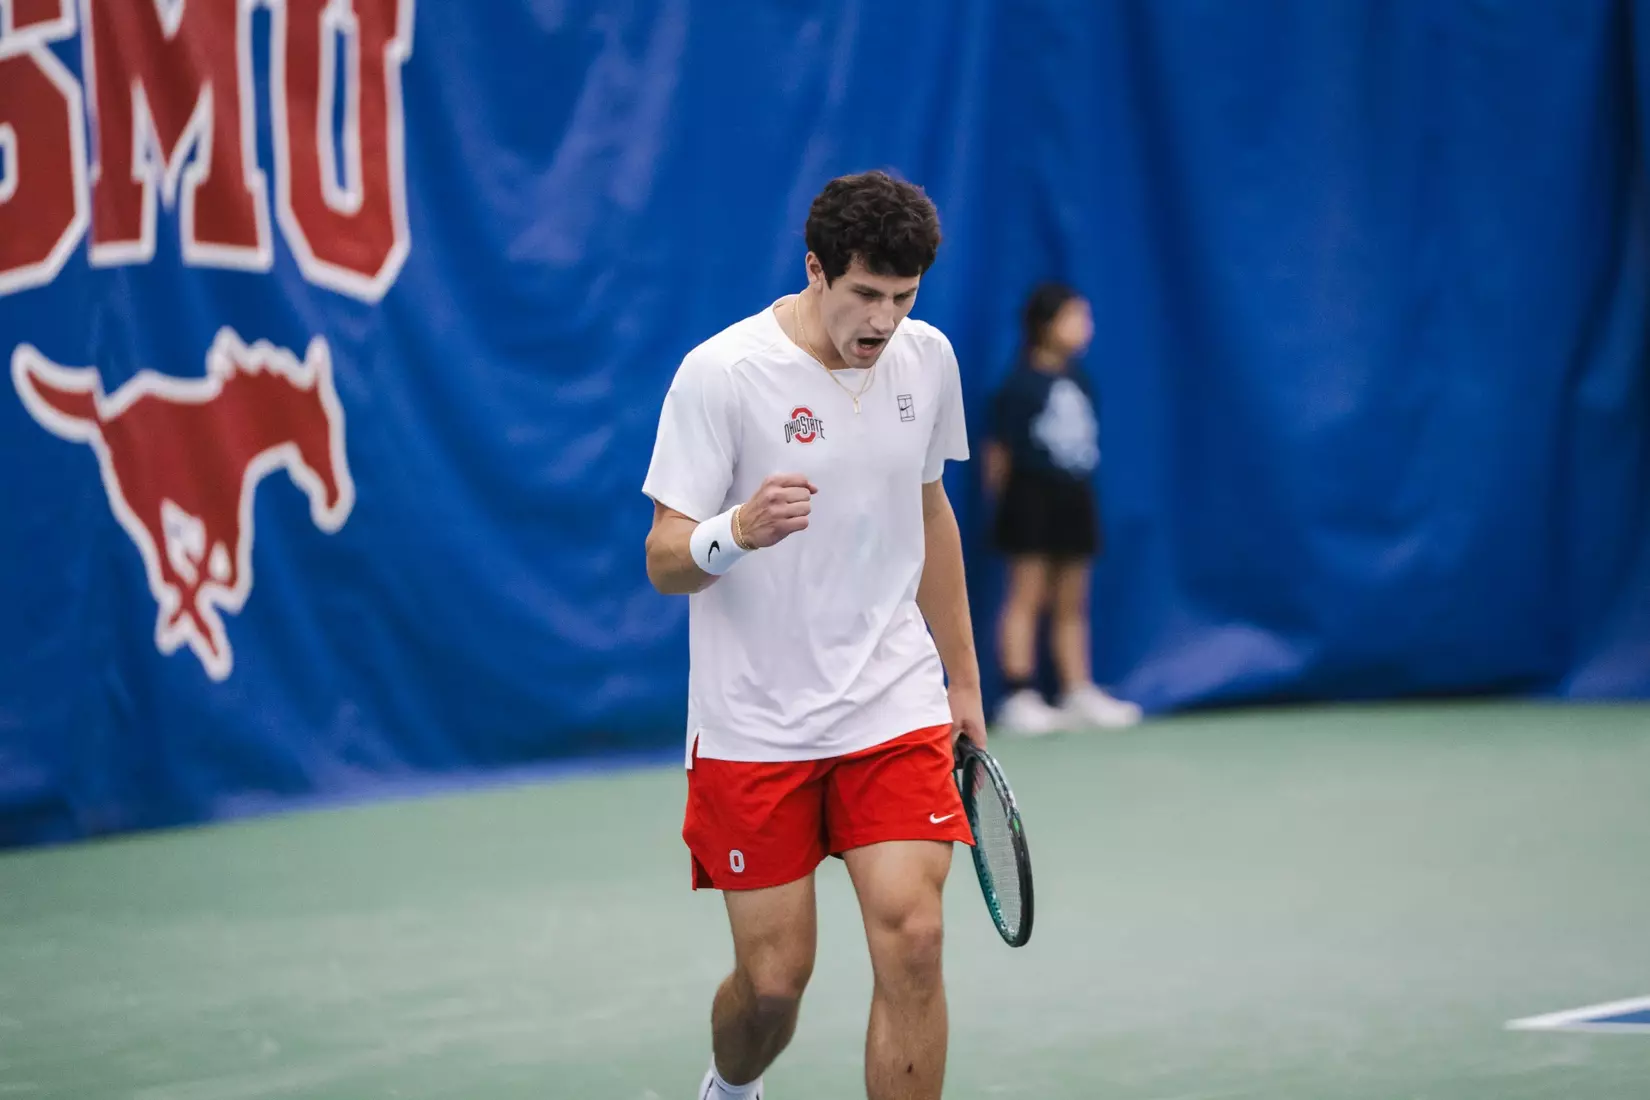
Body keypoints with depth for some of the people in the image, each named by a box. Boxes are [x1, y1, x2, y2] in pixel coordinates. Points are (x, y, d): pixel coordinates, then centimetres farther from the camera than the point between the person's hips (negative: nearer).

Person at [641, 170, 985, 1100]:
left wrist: (963, 678, 22)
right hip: (755, 725, -3)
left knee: (912, 942, -13)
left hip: (895, 708, 3)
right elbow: (665, 562, -14)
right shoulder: (720, 374, -13)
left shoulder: (927, 359, 3)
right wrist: (736, 532, -36)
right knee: (774, 978, 1)